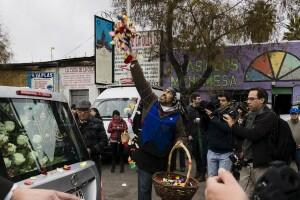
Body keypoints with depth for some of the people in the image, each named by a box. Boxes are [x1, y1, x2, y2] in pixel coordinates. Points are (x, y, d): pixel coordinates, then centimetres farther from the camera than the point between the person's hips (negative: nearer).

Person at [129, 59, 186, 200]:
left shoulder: (176, 116, -1)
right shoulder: (151, 102, -1)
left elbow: (181, 135, 6)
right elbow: (141, 82, -7)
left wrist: (179, 143, -18)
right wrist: (133, 61, -12)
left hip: (163, 159, 0)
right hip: (145, 156, 0)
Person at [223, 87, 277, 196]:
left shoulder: (269, 116, -12)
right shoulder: (250, 115, 11)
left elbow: (254, 134, -25)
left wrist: (234, 125, -16)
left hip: (261, 164, -7)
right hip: (246, 163, 7)